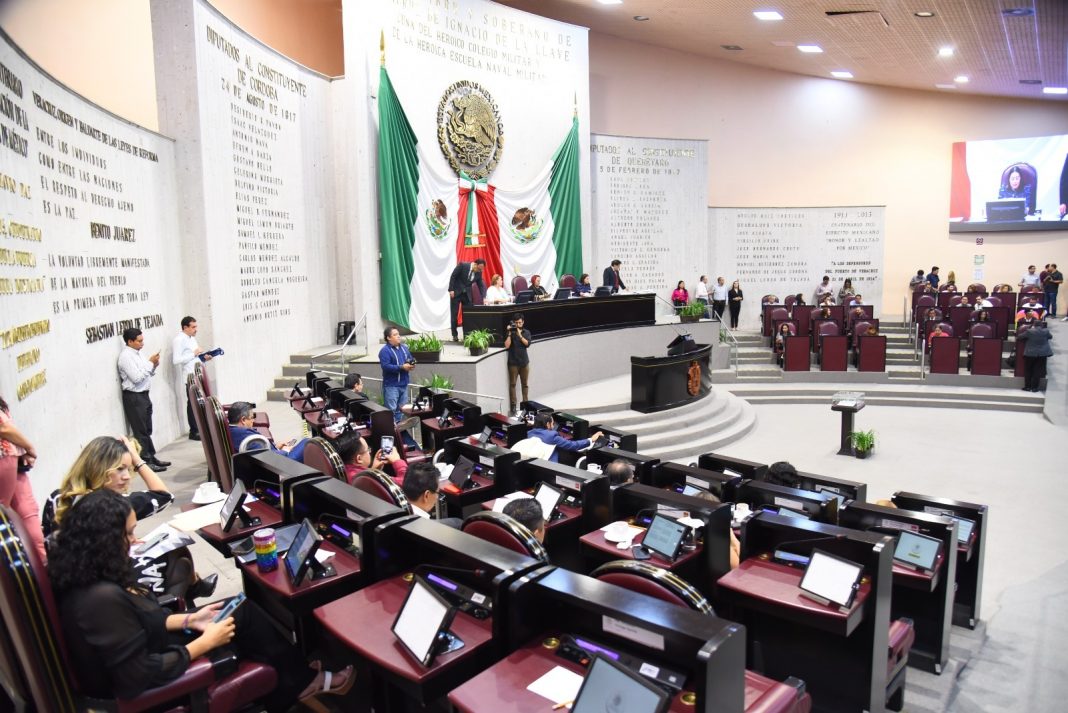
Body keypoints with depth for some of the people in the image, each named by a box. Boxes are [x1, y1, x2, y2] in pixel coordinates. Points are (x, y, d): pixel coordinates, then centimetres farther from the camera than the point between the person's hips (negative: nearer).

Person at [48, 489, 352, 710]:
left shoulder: (89, 577, -6)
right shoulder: (101, 598, -35)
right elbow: (141, 675, -30)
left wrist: (187, 620, 0)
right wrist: (204, 643, -21)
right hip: (142, 686, -8)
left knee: (243, 612, 6)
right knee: (245, 617, -1)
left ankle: (296, 677, 22)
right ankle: (303, 683, 21)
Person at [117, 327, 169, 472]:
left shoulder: (137, 353, 12)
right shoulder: (126, 356, -15)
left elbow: (147, 374, 18)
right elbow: (136, 378, -21)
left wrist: (154, 366, 0)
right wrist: (150, 363, -16)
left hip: (143, 395, 9)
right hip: (133, 397, -9)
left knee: (147, 429, 14)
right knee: (141, 430, -3)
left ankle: (151, 457, 22)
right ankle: (146, 461, 2)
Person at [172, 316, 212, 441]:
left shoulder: (192, 338, 17)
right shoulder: (179, 340, -11)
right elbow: (176, 360, -20)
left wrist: (204, 358, 7)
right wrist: (193, 354, -18)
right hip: (189, 377, -8)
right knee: (193, 404, -1)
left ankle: (200, 429, 18)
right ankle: (194, 432, 7)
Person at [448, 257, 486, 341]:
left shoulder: (478, 272, -4)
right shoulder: (462, 265, -17)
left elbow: (481, 285, -3)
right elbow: (452, 276, -14)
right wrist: (451, 290, -18)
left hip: (467, 294, 4)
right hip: (456, 292, -4)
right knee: (454, 315, 2)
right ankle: (454, 335, 10)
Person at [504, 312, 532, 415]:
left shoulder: (526, 332, 5)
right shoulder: (510, 332, -1)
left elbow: (527, 343, -10)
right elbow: (507, 346, -12)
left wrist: (519, 335, -19)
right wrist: (510, 333, -16)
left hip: (524, 362, 2)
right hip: (513, 362, -2)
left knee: (524, 384, 9)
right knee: (512, 384, -1)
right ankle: (513, 405, 2)